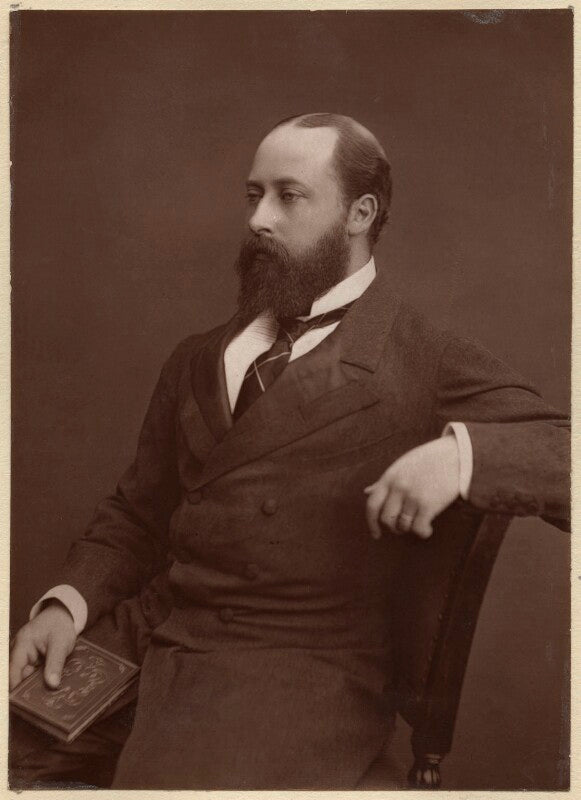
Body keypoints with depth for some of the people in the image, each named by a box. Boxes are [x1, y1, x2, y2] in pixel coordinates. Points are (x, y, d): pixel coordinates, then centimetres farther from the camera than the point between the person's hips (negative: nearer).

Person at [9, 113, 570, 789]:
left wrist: (461, 451, -24)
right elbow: (135, 515, 18)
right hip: (142, 632, 5)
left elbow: (562, 454, -6)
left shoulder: (430, 368, 0)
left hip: (298, 668, -4)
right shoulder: (198, 361, 16)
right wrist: (68, 602, 0)